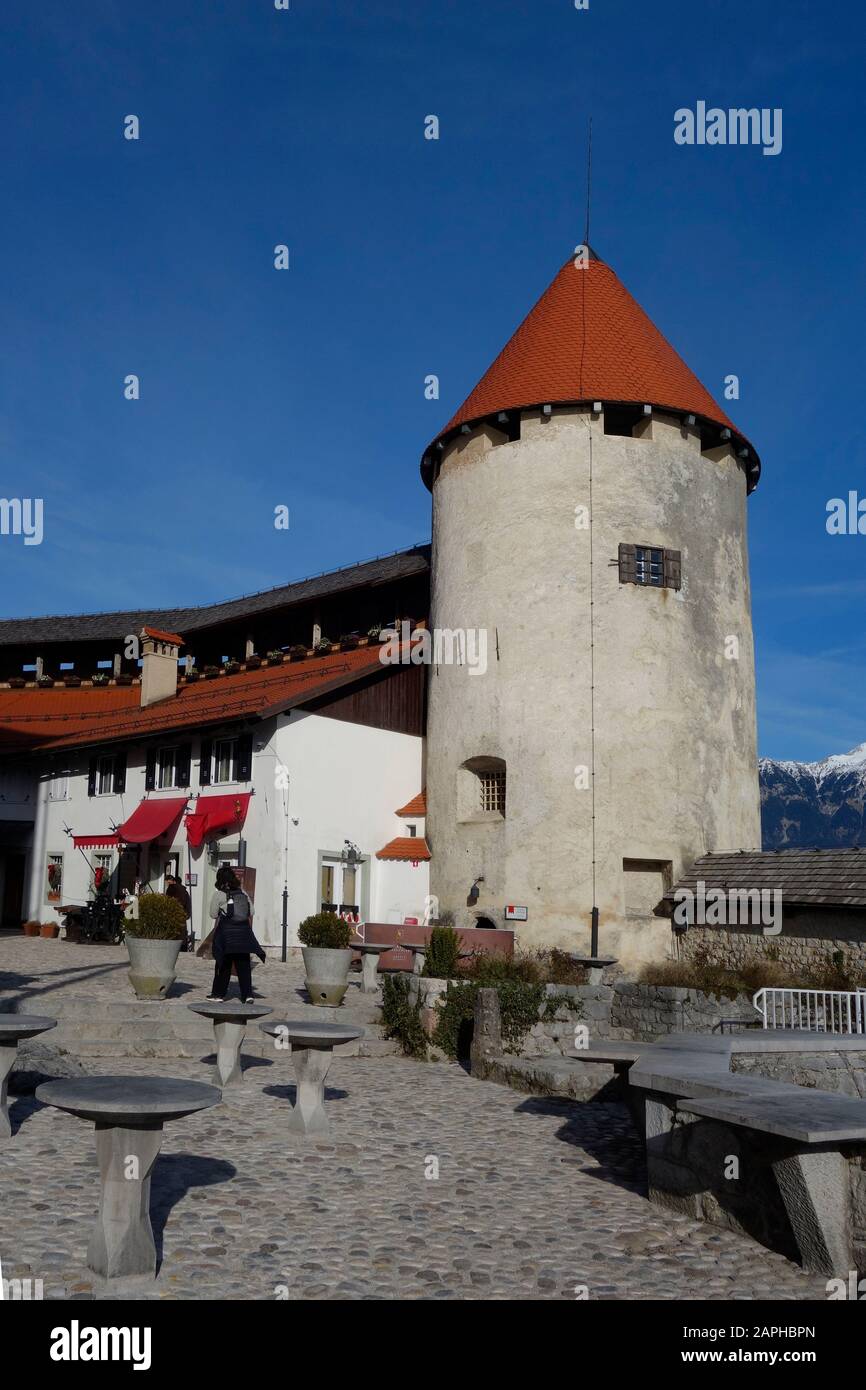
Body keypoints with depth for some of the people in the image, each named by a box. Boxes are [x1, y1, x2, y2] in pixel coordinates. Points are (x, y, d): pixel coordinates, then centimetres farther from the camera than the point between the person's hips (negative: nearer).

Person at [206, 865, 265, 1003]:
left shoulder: (218, 894, -4)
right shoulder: (242, 892, 8)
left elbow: (213, 914, 2)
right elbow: (251, 913, 10)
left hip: (226, 931, -3)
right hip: (243, 931, 3)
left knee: (224, 964, 7)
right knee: (244, 965, 5)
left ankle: (218, 993, 14)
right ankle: (248, 994, 0)